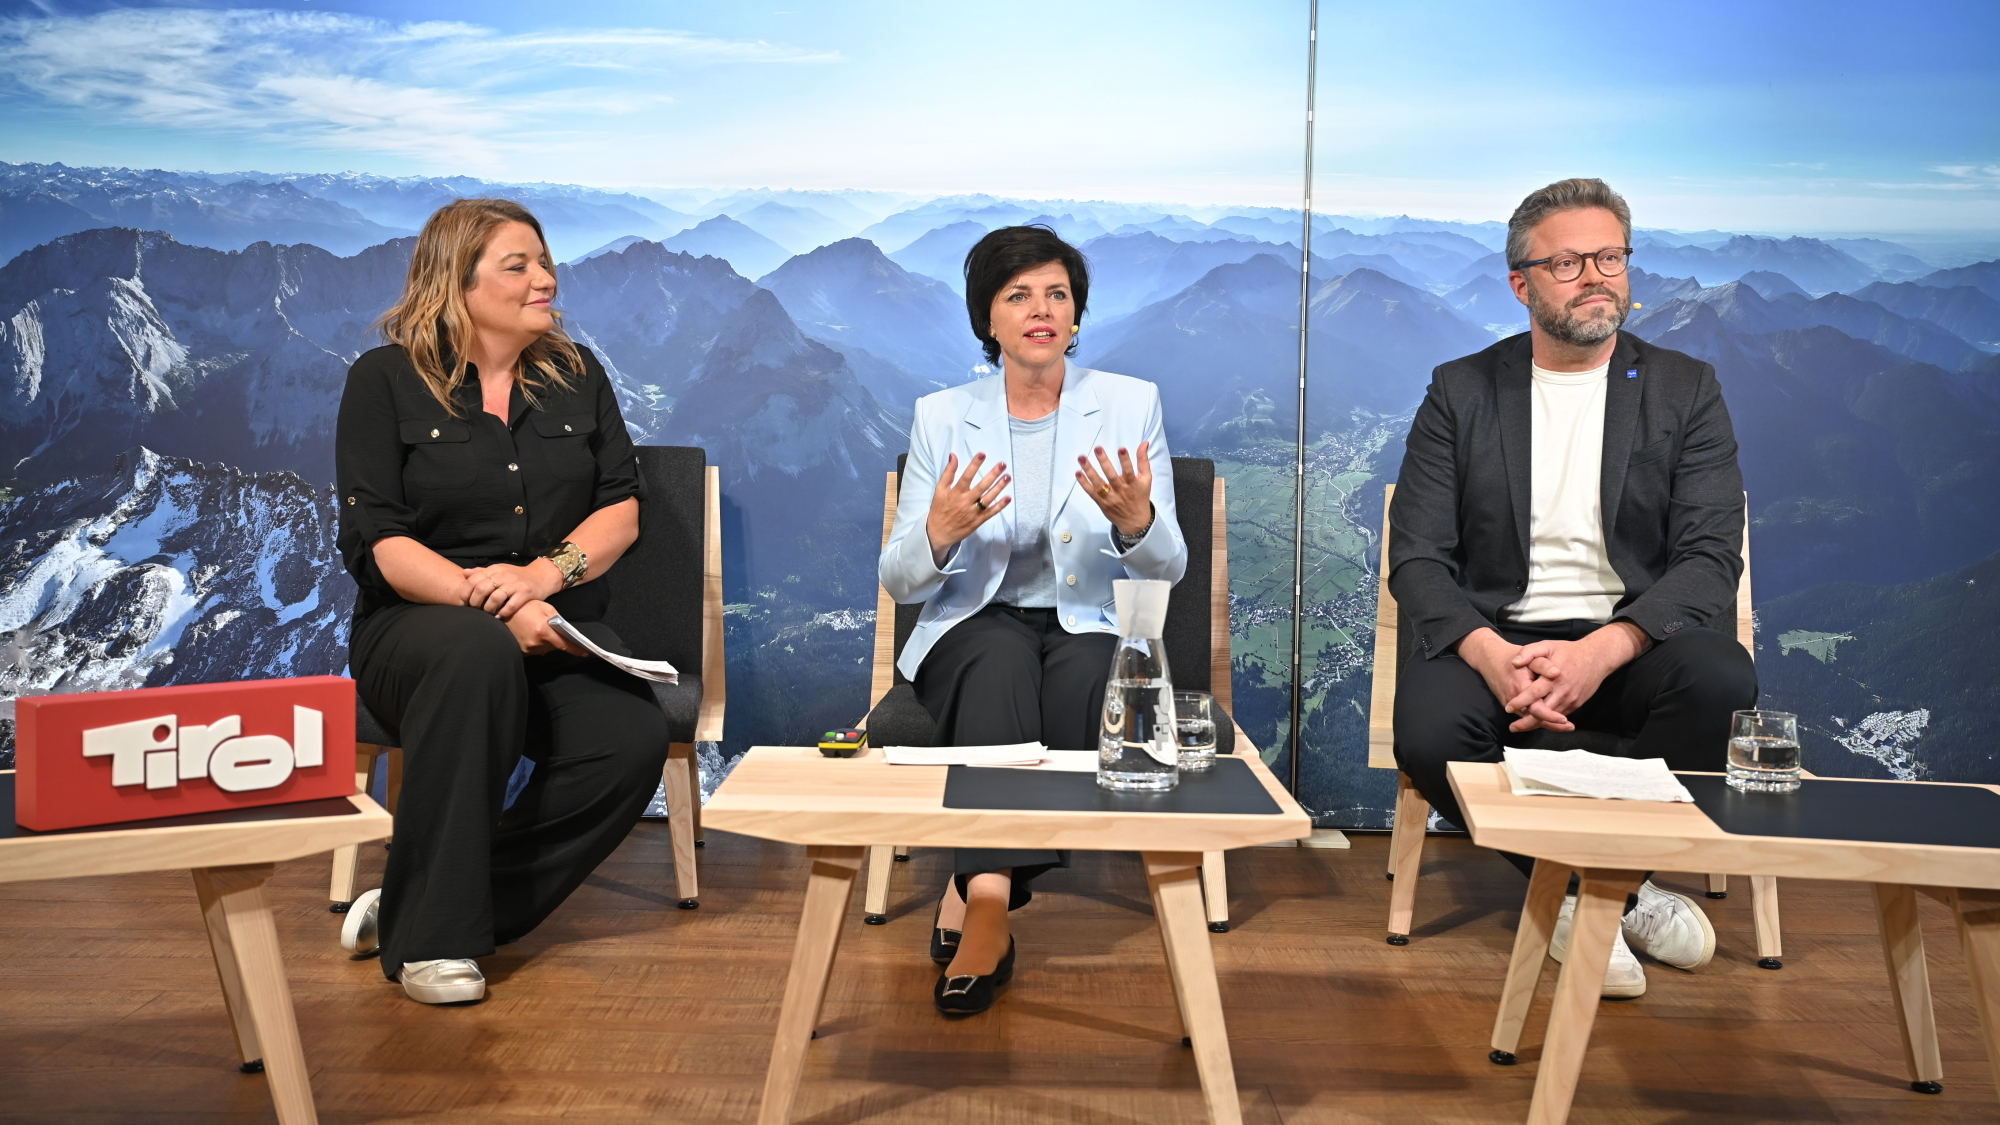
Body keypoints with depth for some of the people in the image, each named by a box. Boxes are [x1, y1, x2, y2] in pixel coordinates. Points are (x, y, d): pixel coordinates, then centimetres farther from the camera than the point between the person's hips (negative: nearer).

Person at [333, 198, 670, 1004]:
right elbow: (376, 541, -7)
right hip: (418, 625, -3)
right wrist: (487, 601, -22)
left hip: (558, 629, 3)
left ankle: (418, 910, -14)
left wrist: (543, 573, -15)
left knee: (634, 740, -28)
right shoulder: (385, 381, 3)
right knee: (481, 654, -40)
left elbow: (621, 512, 5)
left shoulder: (575, 376, 13)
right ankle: (425, 935, -27)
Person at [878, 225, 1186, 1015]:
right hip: (975, 630, 0)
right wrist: (939, 533, -22)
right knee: (1002, 660, -35)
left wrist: (1136, 519, -25)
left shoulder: (1132, 403, 4)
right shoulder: (942, 416, 5)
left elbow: (1169, 568, -1)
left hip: (1090, 630, 0)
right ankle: (991, 899, -37)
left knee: (1086, 674, -34)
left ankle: (976, 891, -25)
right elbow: (897, 582, 1)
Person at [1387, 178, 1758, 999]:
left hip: (1631, 642, 1)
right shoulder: (1461, 392, 7)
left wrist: (1602, 651, -22)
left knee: (1721, 679, -33)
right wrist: (1492, 654, -21)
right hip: (1493, 638, 0)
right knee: (1429, 733, -32)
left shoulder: (1685, 391, 8)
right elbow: (1416, 560, 0)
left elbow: (1710, 559, -3)